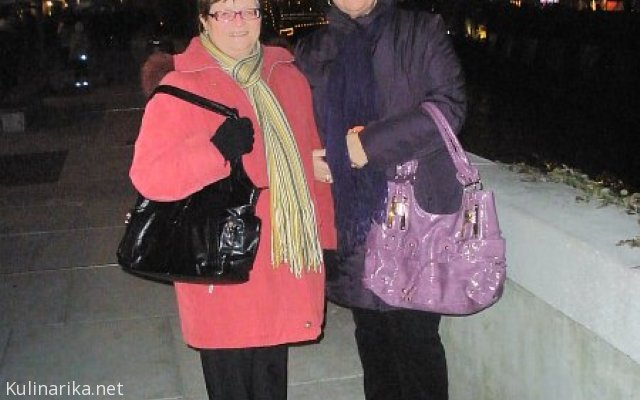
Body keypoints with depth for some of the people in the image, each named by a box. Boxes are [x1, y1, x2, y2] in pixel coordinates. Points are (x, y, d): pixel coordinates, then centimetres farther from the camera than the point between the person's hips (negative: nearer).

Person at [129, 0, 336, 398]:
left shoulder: (289, 77, 9)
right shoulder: (181, 88, -9)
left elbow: (313, 162, 14)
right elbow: (148, 176, -16)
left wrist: (324, 240, 14)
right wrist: (215, 149, -29)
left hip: (283, 274, 5)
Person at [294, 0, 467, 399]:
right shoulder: (312, 51, 13)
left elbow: (450, 105, -9)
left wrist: (372, 143, -15)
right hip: (352, 220, 4)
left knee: (415, 336, -1)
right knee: (371, 332, 15)